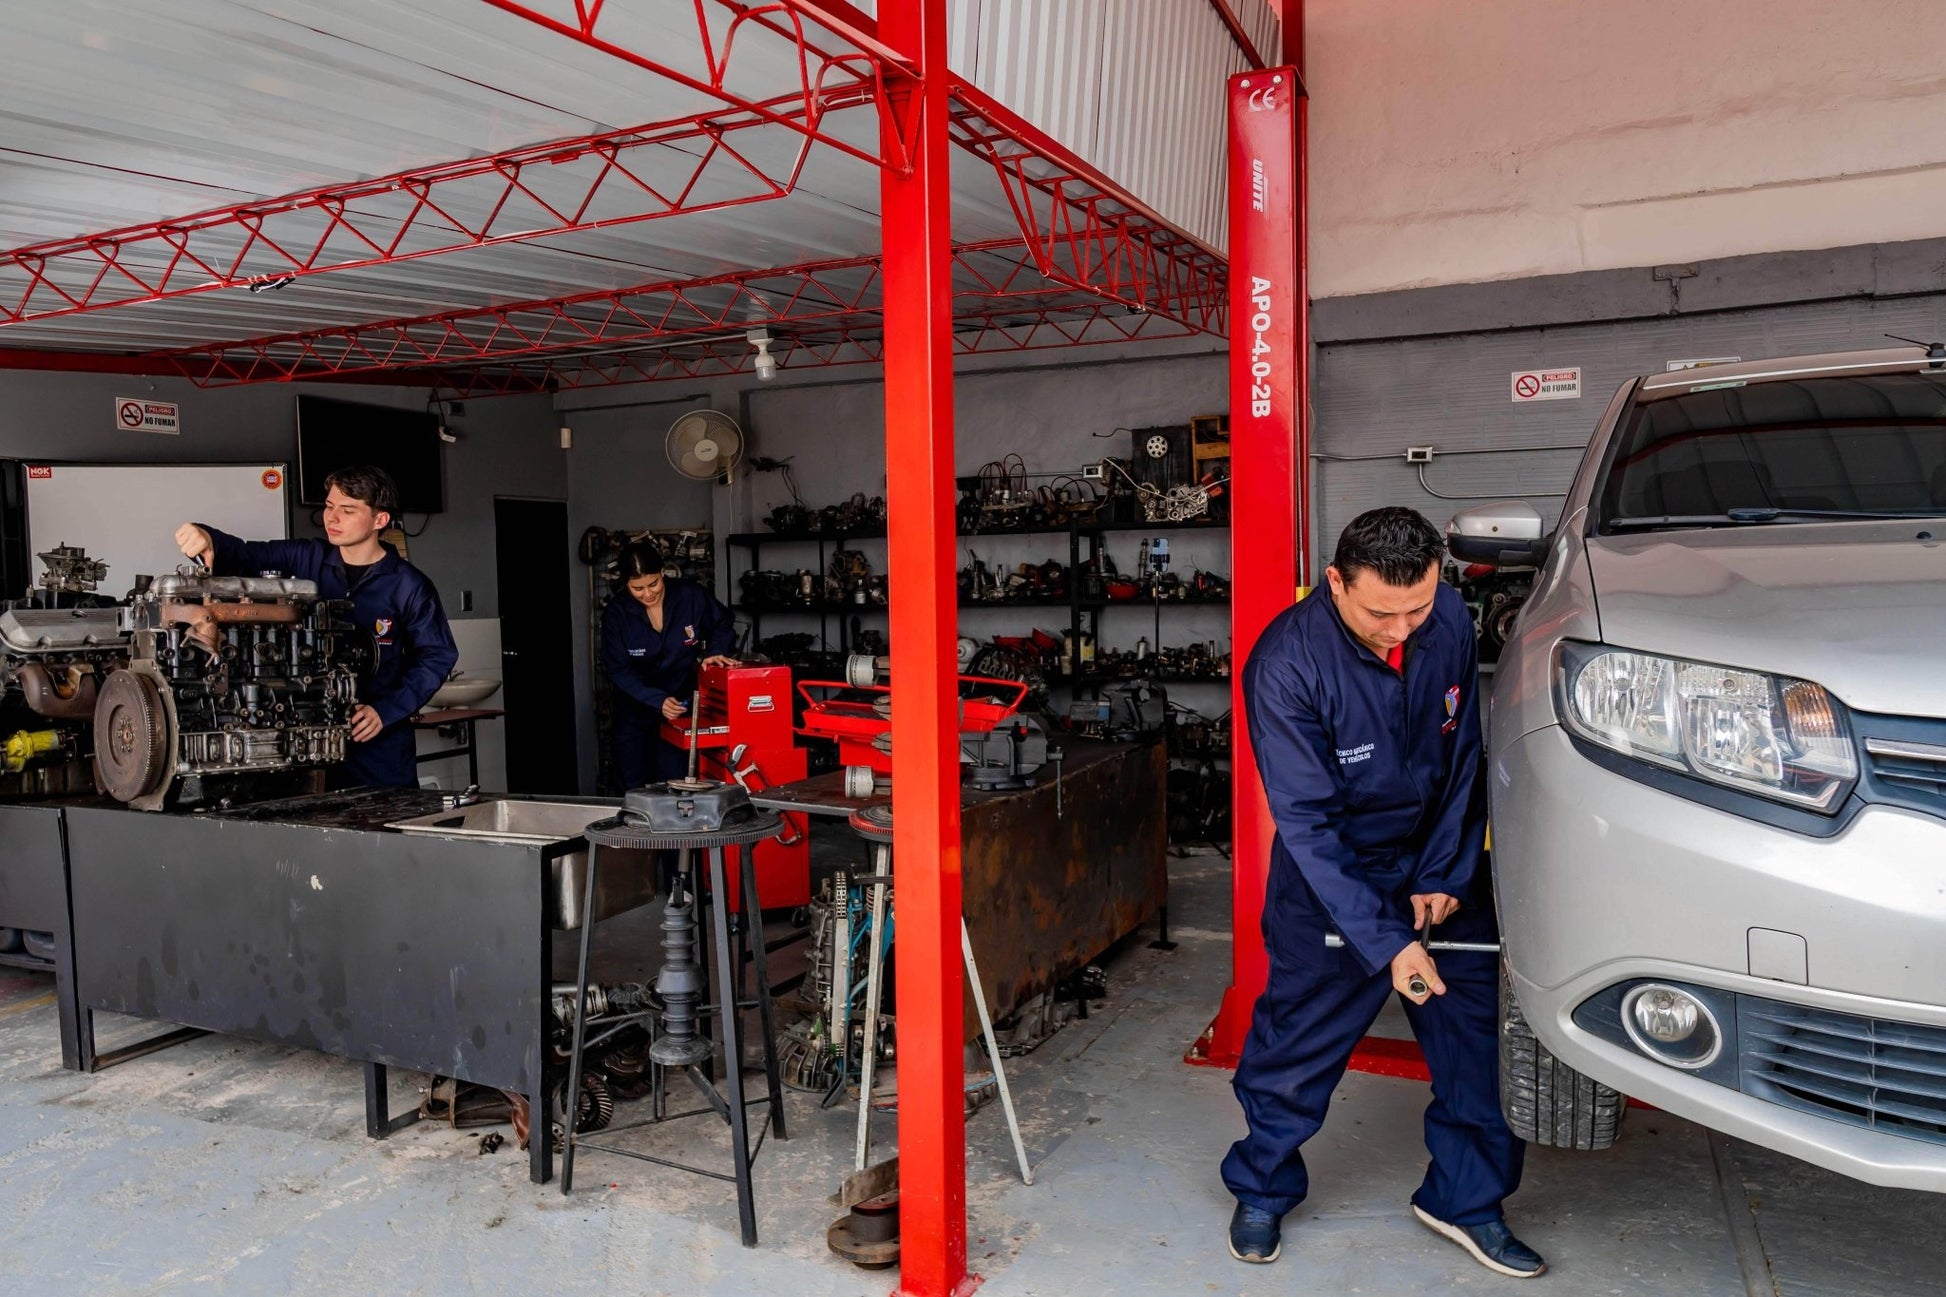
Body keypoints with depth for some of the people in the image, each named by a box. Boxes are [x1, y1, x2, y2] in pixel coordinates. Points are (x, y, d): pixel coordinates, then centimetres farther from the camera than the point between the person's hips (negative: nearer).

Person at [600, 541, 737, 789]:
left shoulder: (691, 596, -14)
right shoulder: (616, 613, -13)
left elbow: (724, 625, 3)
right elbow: (619, 670, -13)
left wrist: (715, 652, -17)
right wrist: (657, 701, -24)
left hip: (680, 708, -1)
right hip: (634, 714, 1)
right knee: (634, 790, 8)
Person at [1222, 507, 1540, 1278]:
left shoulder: (1451, 621, -12)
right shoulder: (1286, 664, -27)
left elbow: (1465, 758, -1)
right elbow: (1308, 823, -25)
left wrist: (1445, 875, -5)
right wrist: (1386, 942, -28)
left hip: (1439, 861, 4)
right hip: (1333, 872, -4)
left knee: (1478, 1027, 5)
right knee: (1297, 1042, 3)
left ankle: (1466, 1199, 25)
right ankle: (1261, 1192, 27)